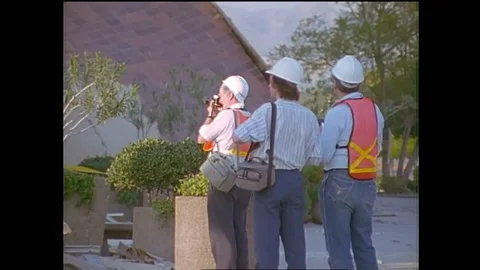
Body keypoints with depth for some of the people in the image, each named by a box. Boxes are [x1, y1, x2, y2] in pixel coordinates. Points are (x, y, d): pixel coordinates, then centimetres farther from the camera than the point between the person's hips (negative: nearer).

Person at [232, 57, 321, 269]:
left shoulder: (269, 110, -12)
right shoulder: (309, 117, 1)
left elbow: (238, 137, -15)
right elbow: (315, 158, 4)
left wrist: (258, 138, 4)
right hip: (294, 181, 4)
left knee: (266, 239, 0)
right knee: (295, 240, 10)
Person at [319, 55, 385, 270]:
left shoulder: (338, 112, -14)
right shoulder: (374, 109, 5)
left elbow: (324, 155, -15)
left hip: (339, 183, -6)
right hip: (367, 184, 6)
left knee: (338, 246, 0)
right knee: (364, 243, 15)